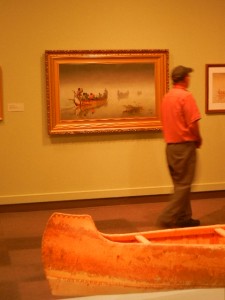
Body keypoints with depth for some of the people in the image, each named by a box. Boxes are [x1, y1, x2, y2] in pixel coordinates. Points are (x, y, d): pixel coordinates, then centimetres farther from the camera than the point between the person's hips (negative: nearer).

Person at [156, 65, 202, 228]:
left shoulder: (166, 97, 10)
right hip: (184, 145, -8)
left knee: (180, 184, 14)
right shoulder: (186, 96, -13)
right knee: (184, 185, -2)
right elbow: (193, 123, -18)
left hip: (170, 145, 8)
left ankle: (184, 218, 20)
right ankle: (167, 218, -5)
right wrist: (198, 140, -1)